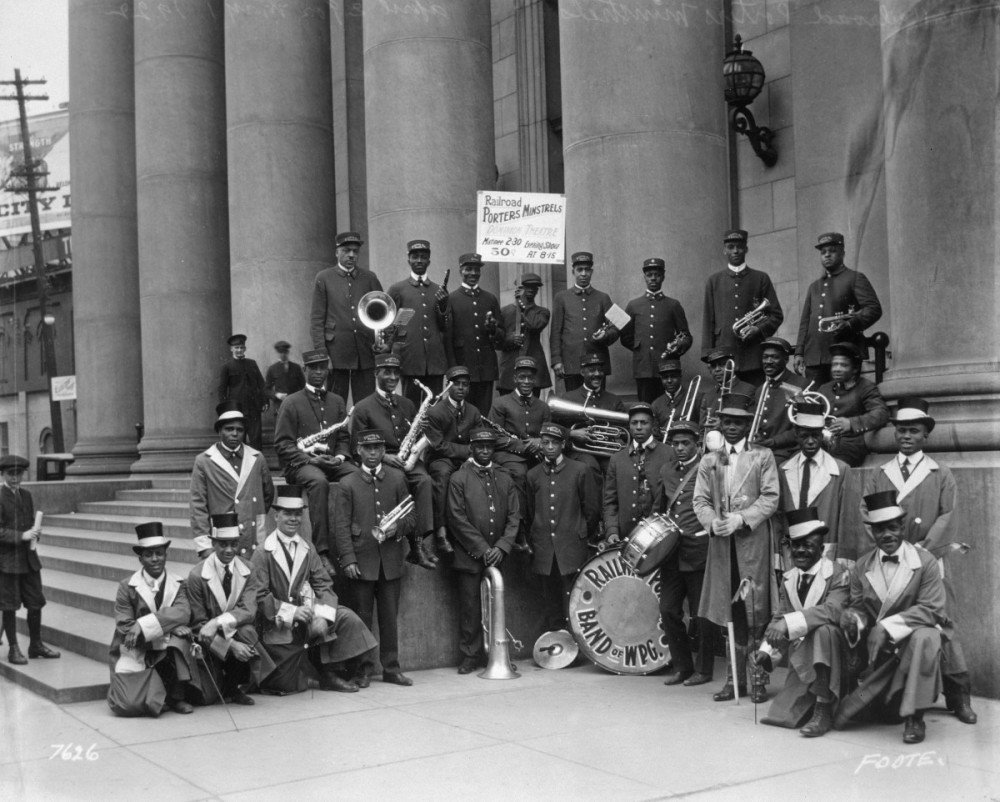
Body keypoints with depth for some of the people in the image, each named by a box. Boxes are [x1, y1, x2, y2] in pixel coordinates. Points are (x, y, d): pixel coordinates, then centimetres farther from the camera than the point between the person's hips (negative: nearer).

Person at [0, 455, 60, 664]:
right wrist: (22, 536, -23)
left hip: (29, 558, 6)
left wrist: (34, 538, -1)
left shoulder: (26, 496, 11)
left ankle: (36, 645, 22)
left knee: (36, 603, 9)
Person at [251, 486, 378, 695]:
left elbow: (324, 587, 0)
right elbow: (259, 596, -15)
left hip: (305, 612, 5)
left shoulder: (308, 551, 7)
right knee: (291, 686, -4)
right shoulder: (262, 554, -8)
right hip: (276, 622, -5)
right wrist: (291, 612, -24)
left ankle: (331, 673, -6)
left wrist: (322, 616, -18)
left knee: (346, 617, -18)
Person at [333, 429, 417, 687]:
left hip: (391, 561, 2)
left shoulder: (397, 478, 8)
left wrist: (397, 527, -11)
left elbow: (411, 516, 10)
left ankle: (391, 668, 18)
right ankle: (363, 669, 14)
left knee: (390, 617, 8)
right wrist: (348, 560, -11)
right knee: (362, 618, 4)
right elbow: (342, 526, -3)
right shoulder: (347, 485, 1)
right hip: (361, 562, -2)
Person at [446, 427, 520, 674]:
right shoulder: (459, 479, 1)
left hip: (497, 555, 3)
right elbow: (457, 519, -5)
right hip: (469, 556, -3)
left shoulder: (505, 480, 13)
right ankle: (470, 656, 9)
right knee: (470, 608, -1)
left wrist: (501, 547, -5)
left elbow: (514, 516, 9)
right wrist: (482, 549, -9)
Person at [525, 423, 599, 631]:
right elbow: (528, 512, 14)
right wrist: (531, 541, 12)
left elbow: (592, 509, 5)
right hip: (543, 550, 3)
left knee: (572, 605, -5)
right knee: (551, 604, 8)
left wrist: (587, 537, 9)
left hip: (572, 549, -3)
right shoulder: (532, 475, 8)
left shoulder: (580, 472, -1)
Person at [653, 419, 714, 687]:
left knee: (700, 613, 2)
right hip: (670, 551, 6)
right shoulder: (666, 471, 13)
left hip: (698, 549, -6)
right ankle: (681, 666, 21)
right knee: (668, 609, 6)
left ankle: (703, 669, 16)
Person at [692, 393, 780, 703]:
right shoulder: (709, 461, 15)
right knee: (730, 613, 6)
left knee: (756, 612, -4)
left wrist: (740, 519, -15)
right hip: (721, 543, 3)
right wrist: (712, 522, -11)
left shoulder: (763, 456, 5)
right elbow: (700, 500, 10)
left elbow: (770, 498, -3)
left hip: (754, 542, -3)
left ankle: (758, 680, 4)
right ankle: (734, 679, 14)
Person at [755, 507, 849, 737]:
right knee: (783, 716, -8)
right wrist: (765, 650, -8)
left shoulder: (838, 574, -11)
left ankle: (824, 711, -29)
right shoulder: (789, 579, 9)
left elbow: (833, 611, -28)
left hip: (830, 650, -5)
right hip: (801, 656, 5)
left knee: (824, 630, -38)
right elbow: (779, 617, 10)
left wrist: (789, 623, -38)